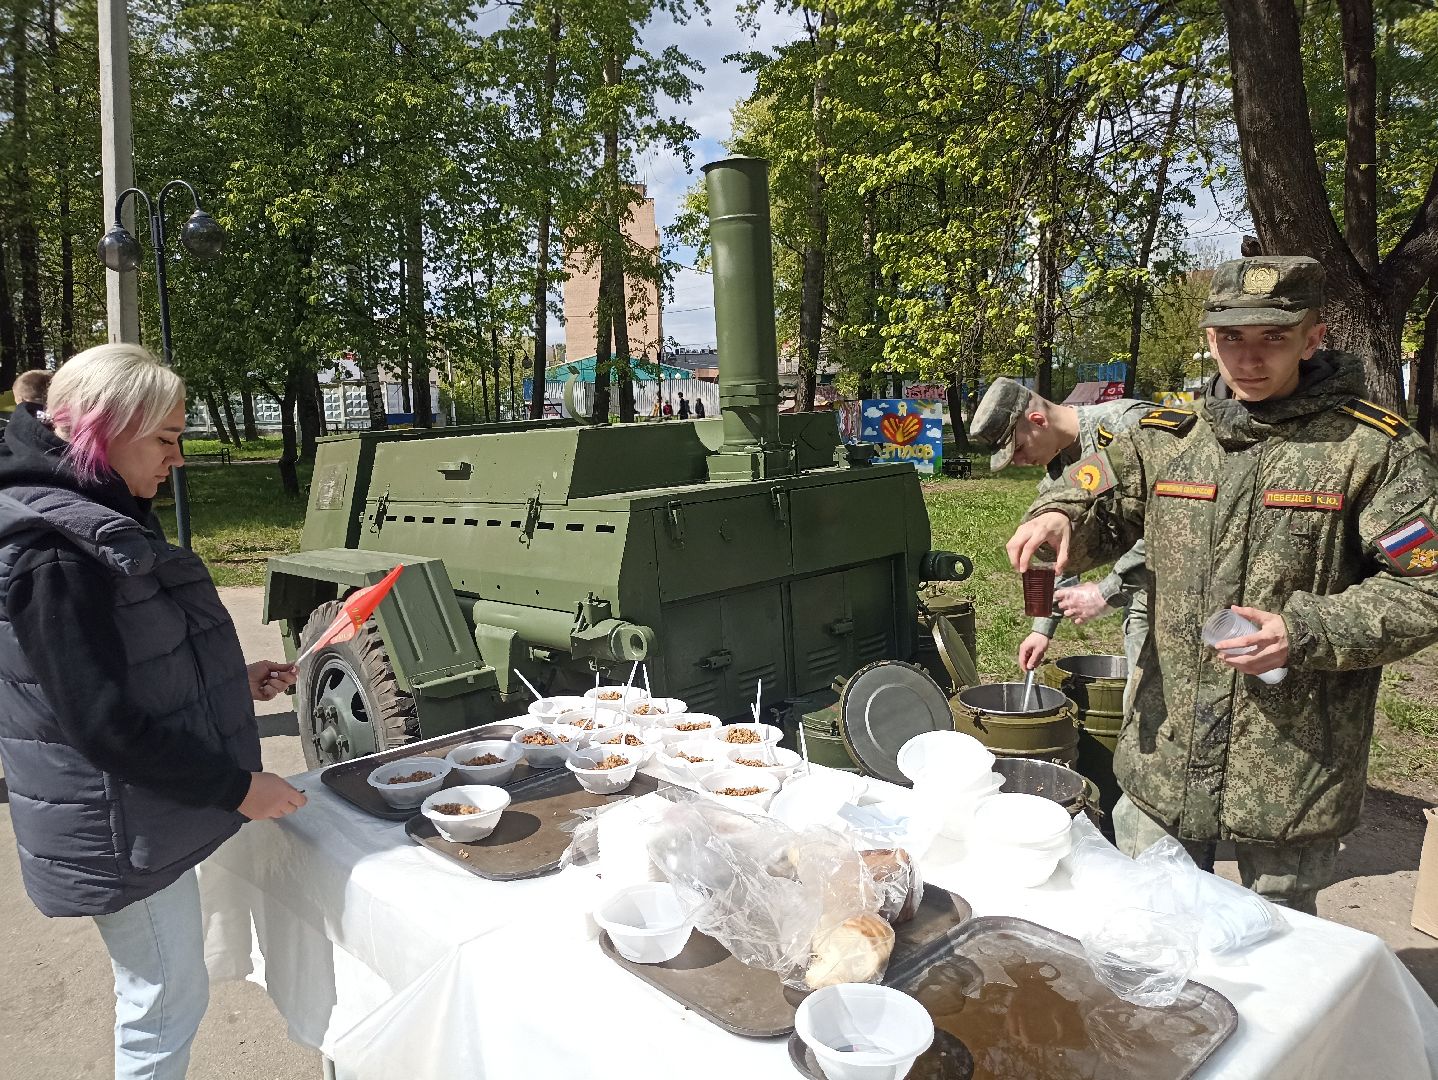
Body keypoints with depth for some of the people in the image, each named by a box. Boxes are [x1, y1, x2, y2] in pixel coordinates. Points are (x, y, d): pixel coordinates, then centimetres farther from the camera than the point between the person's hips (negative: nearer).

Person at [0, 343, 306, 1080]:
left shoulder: (84, 521, 7)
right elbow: (102, 722, -25)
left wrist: (233, 681, 8)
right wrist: (235, 787, -19)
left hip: (139, 813, 9)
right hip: (116, 829, -9)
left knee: (156, 993, 23)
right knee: (169, 999, 7)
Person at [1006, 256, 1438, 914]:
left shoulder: (1372, 447, -7)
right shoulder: (1165, 439, 5)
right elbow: (1096, 512, 5)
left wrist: (1307, 633, -21)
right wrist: (1059, 520, -19)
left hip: (1295, 767, -3)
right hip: (1164, 756, 3)